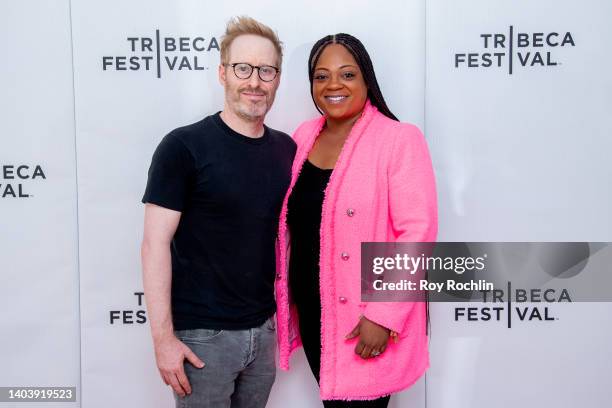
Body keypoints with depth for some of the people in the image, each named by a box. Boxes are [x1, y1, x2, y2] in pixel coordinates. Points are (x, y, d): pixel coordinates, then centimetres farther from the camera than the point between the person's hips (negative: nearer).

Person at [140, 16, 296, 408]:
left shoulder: (286, 149, 4)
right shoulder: (184, 146, -12)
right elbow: (155, 244, -13)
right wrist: (164, 337, -15)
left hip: (265, 328, 5)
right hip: (201, 333, -5)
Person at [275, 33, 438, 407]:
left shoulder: (399, 139, -13)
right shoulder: (303, 137, 5)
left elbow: (417, 232, -17)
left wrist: (384, 315, -20)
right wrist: (286, 296, 12)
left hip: (365, 319, -6)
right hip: (311, 310, 6)